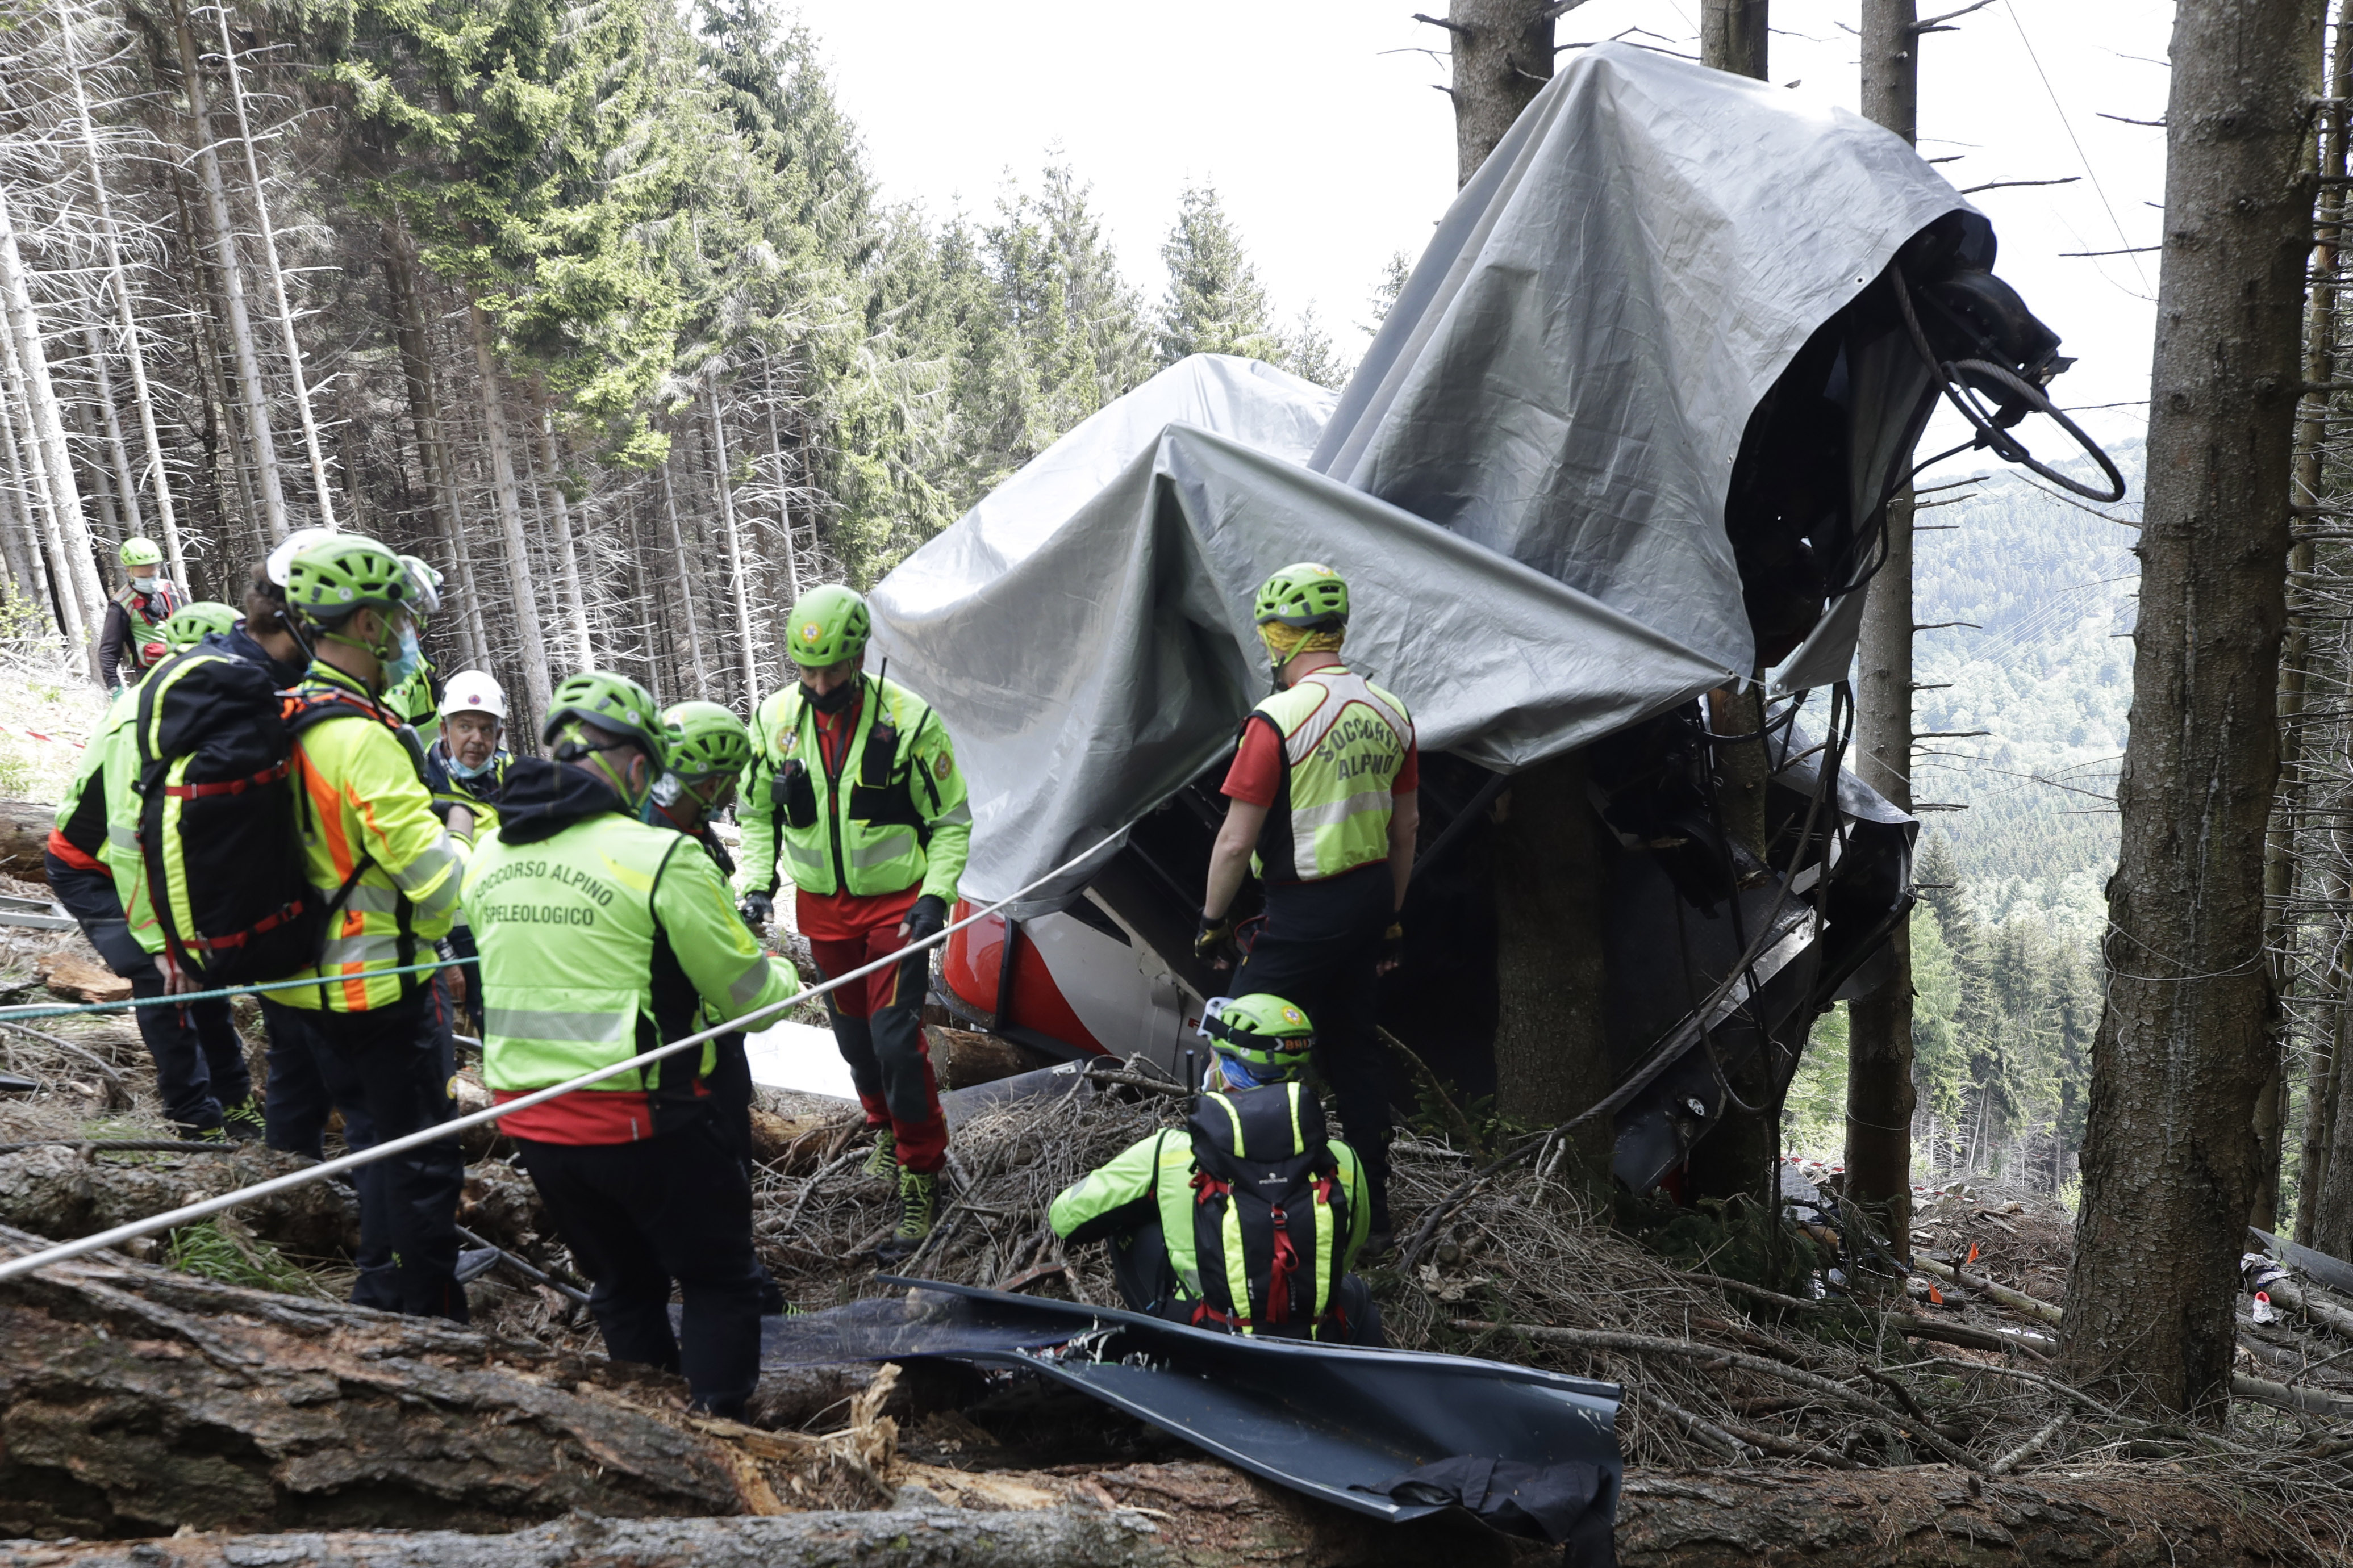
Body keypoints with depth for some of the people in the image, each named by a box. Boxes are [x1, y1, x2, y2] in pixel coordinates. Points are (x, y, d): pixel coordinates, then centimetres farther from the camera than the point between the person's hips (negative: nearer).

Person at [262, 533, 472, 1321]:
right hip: (374, 996, -9)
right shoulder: (362, 738, -24)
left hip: (285, 985, 9)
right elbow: (444, 891, -25)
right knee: (414, 1167, 4)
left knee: (293, 1149, 25)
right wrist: (459, 831, -6)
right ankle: (428, 1317, 15)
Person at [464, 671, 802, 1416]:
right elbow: (749, 995, -10)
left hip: (529, 1122, 7)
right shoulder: (661, 858, -17)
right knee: (719, 1282, 13)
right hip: (642, 1124, -7)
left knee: (623, 1285, 25)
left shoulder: (486, 856, 3)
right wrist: (786, 974, 13)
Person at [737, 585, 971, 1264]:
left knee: (895, 1037, -10)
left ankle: (922, 1176, 5)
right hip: (823, 908, 4)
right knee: (853, 1034, 16)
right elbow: (756, 812, 10)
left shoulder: (909, 720, -15)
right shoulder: (775, 719, -5)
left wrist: (936, 895, -18)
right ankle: (886, 1127, 43)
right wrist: (757, 884, -3)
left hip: (897, 905, -4)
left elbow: (952, 820, -6)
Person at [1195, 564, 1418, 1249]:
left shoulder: (1278, 719, -17)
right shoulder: (1390, 713, 5)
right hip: (1371, 898, 8)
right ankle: (1372, 1210, 27)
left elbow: (1237, 840, -15)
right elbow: (1406, 827, 12)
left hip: (1304, 912, -8)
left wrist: (1212, 919, -2)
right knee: (1353, 1046, 17)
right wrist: (1391, 917, 21)